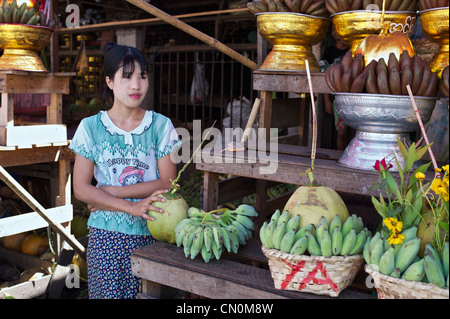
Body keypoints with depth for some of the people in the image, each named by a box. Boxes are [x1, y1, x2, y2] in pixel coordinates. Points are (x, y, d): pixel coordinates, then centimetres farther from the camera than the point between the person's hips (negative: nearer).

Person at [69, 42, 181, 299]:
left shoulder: (161, 125, 1)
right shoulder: (91, 127, 1)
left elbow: (168, 182, -5)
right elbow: (81, 189, -4)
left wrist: (111, 192, -11)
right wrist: (132, 206, -17)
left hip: (150, 233, 0)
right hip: (106, 236, 0)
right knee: (108, 292, 2)